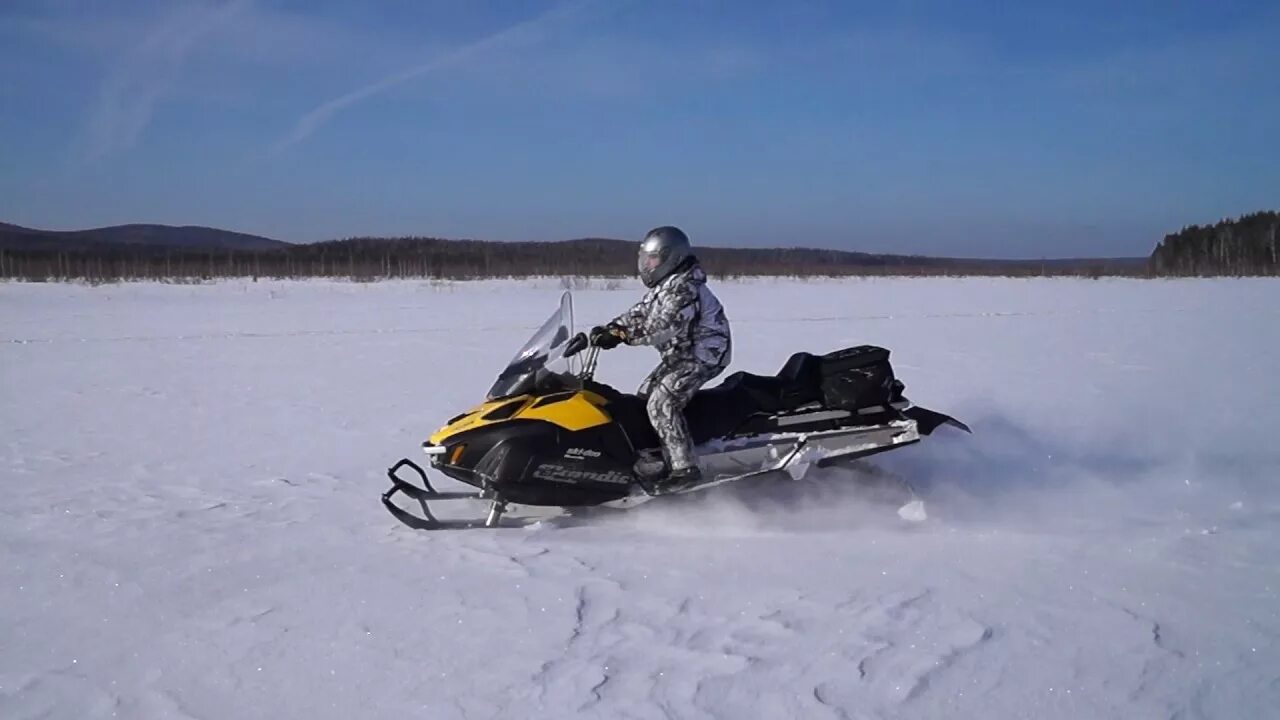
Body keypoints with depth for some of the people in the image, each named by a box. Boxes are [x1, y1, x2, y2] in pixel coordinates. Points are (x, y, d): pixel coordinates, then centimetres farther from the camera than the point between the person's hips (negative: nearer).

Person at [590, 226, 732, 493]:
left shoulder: (685, 289, -21)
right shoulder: (664, 286, 12)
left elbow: (664, 326, -33)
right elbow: (639, 313, 12)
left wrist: (622, 336, -35)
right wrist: (608, 328, -2)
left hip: (703, 354, -11)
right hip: (681, 354, 11)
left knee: (662, 403, -22)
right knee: (645, 395, 13)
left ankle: (684, 468, -24)